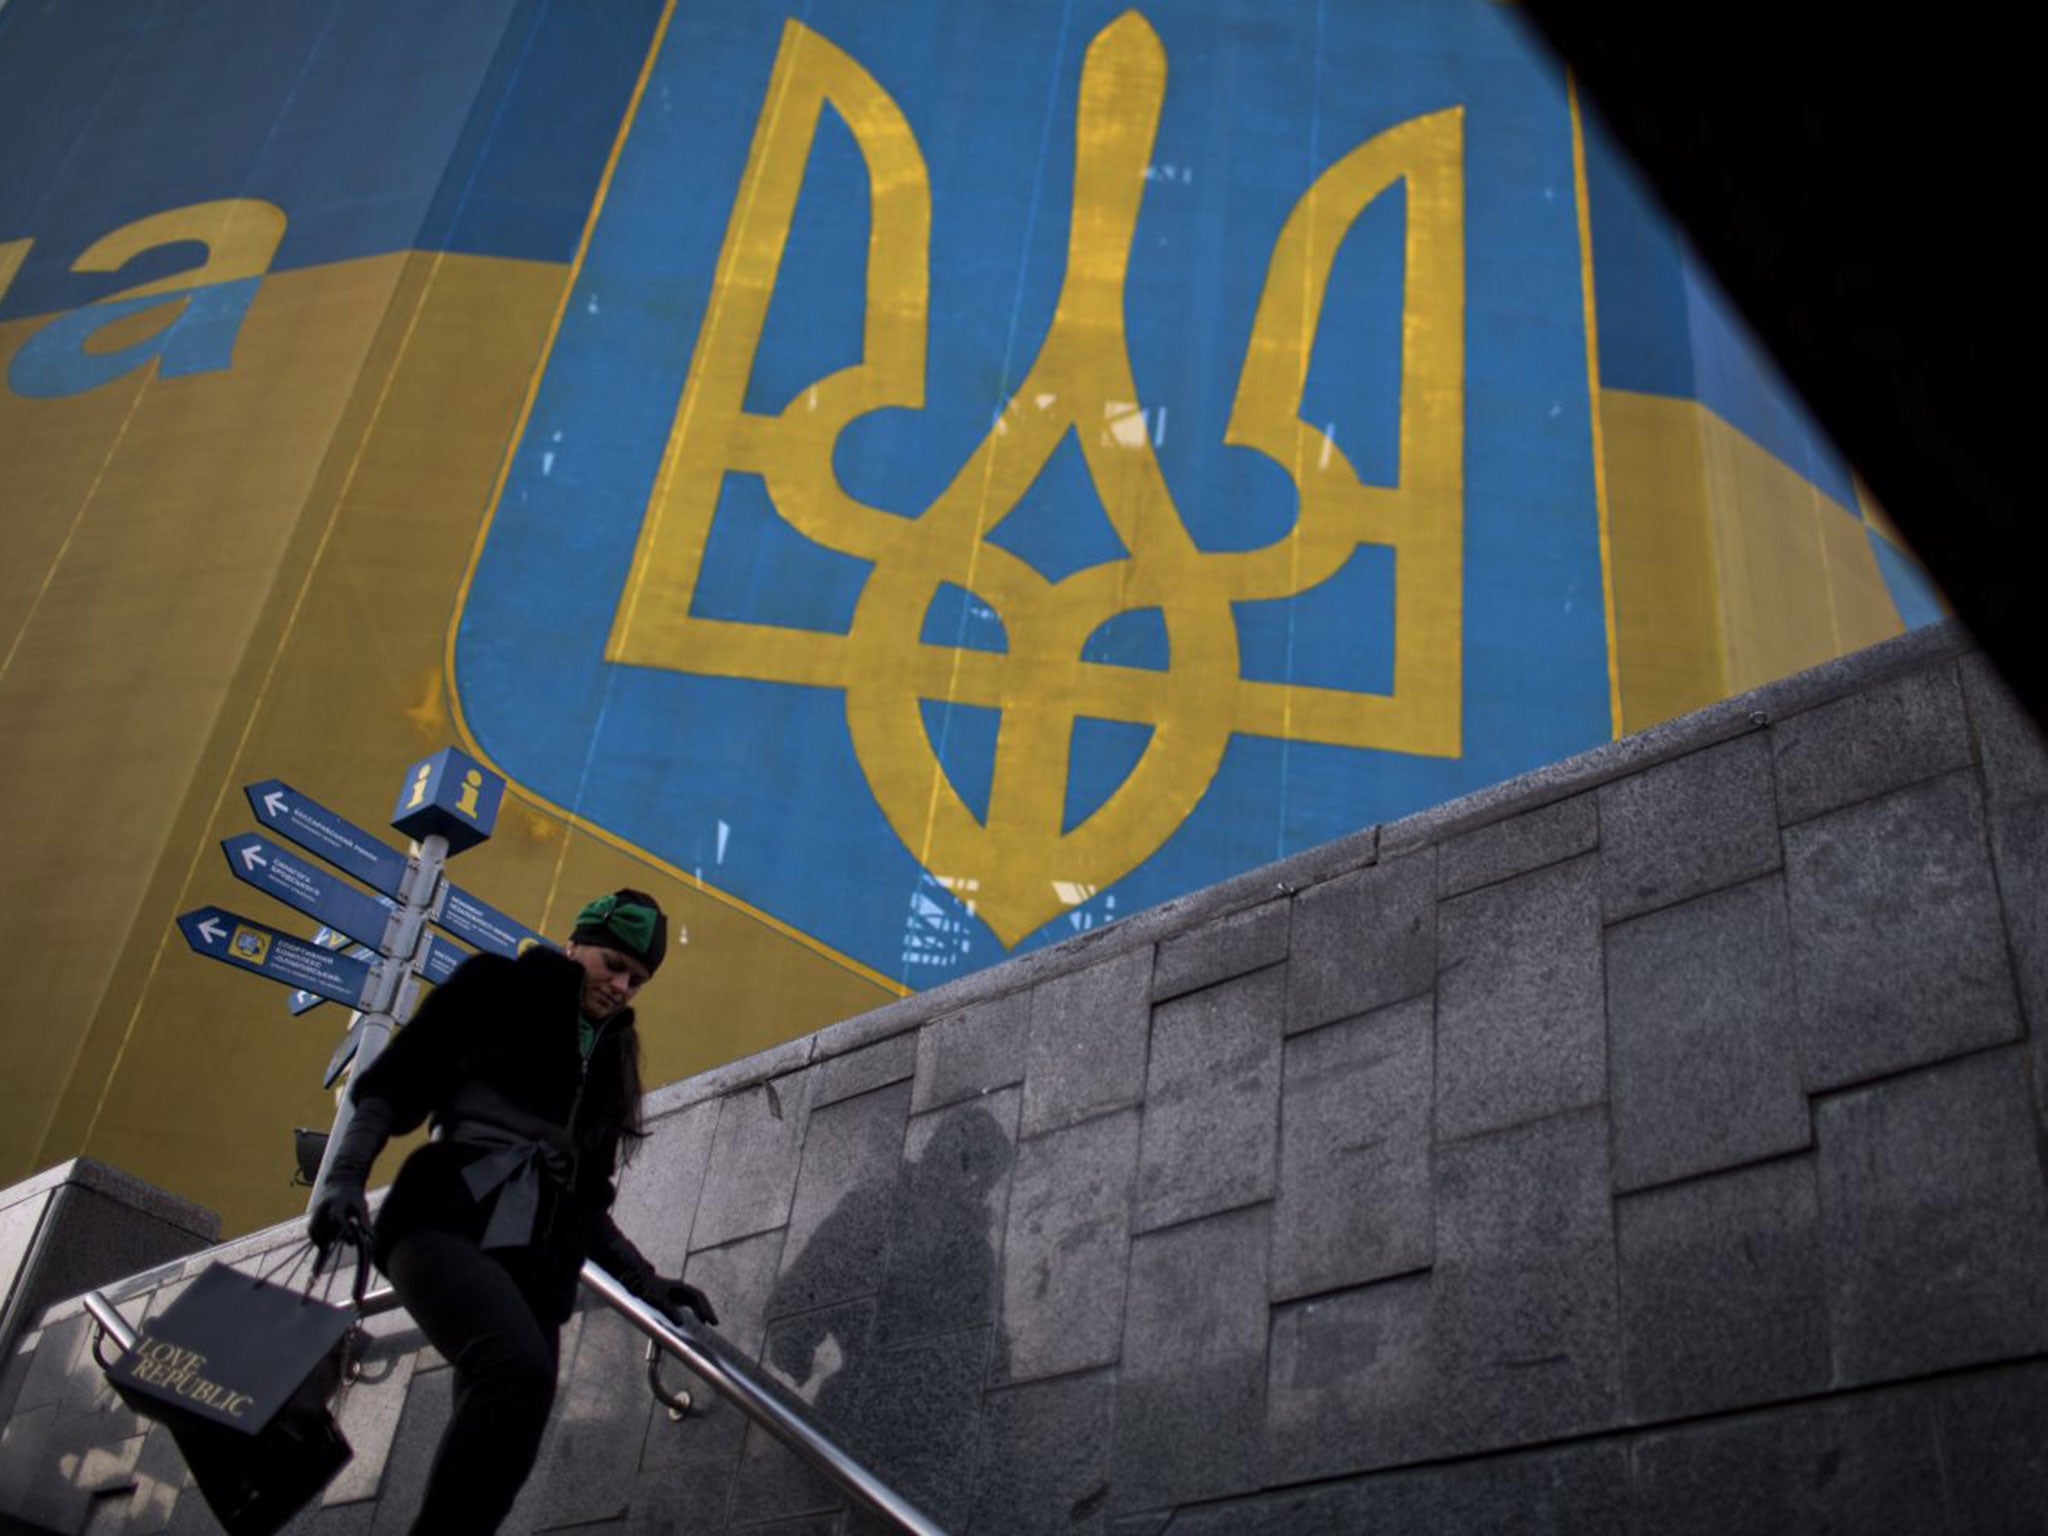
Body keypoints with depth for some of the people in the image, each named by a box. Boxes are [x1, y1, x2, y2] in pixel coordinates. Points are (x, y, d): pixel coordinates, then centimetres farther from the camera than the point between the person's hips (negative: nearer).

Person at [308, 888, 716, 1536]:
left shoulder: (608, 1059, 28)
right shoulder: (498, 988, 11)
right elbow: (391, 1082, 3)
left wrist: (643, 1278, 18)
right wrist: (346, 1176, -13)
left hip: (534, 1259, 6)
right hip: (450, 1220, -6)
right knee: (519, 1369, -35)